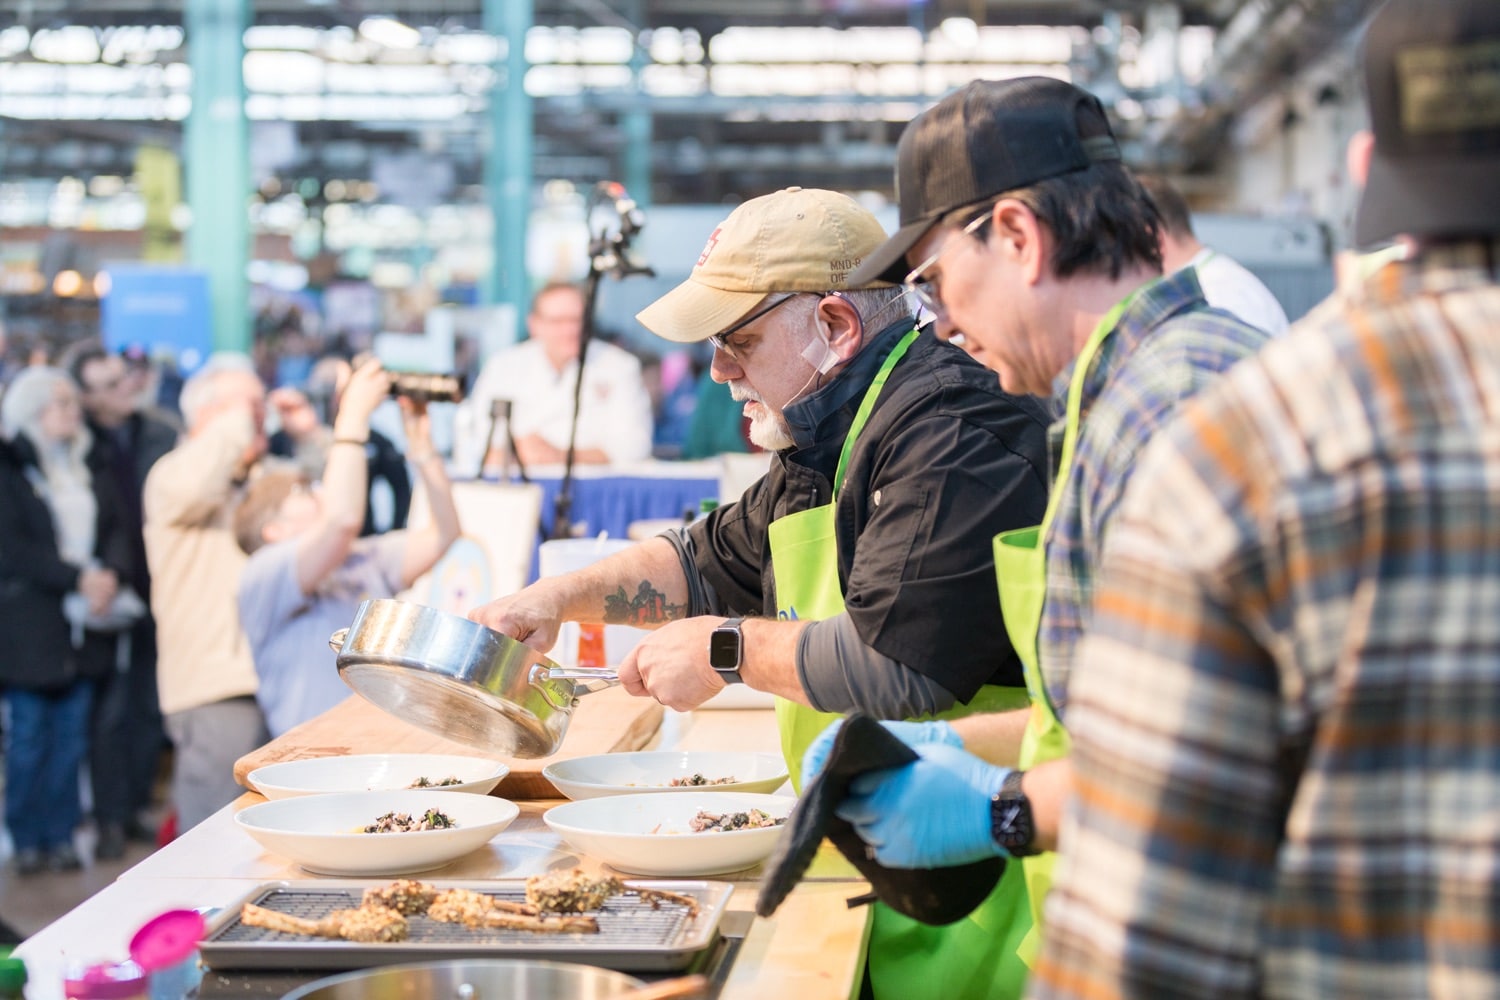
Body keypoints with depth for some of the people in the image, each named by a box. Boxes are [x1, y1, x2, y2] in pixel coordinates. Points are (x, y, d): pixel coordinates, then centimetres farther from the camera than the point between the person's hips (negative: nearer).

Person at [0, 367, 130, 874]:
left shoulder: (87, 471, 13)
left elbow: (115, 528, 8)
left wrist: (110, 574, -11)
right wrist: (77, 578, -17)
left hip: (82, 626, 5)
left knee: (70, 737, 8)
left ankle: (60, 834, 15)